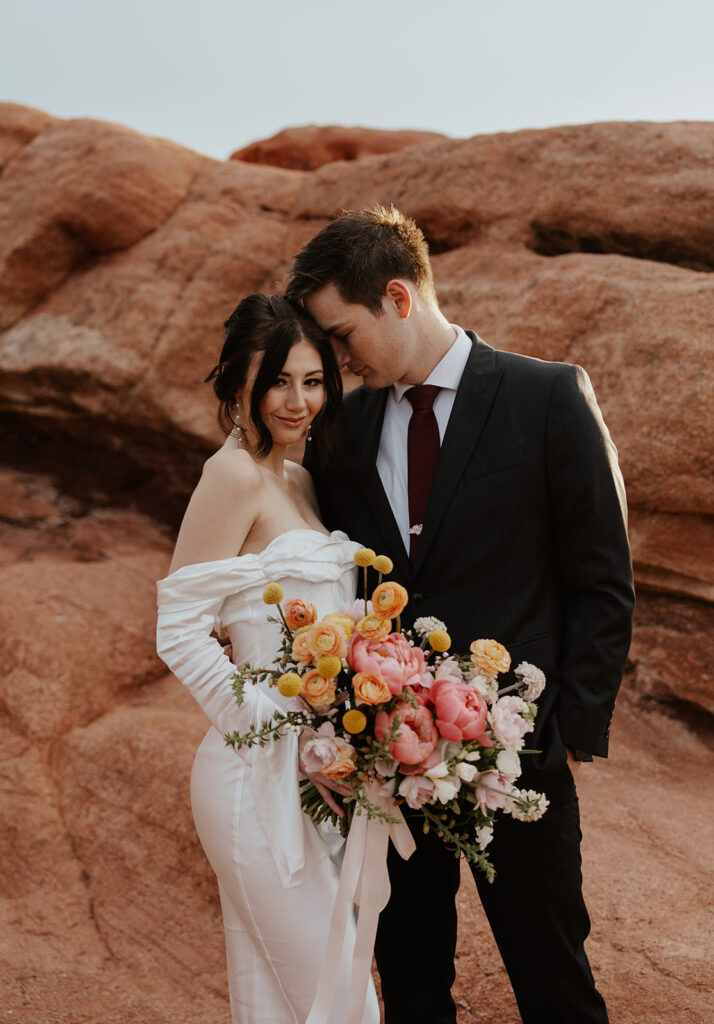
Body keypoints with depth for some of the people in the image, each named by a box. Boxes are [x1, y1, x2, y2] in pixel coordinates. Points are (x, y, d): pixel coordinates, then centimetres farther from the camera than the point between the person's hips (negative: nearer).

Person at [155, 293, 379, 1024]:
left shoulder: (298, 481, 13)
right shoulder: (236, 473, -13)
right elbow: (179, 632, -17)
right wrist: (291, 735, -20)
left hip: (310, 773, 8)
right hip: (262, 775, -8)